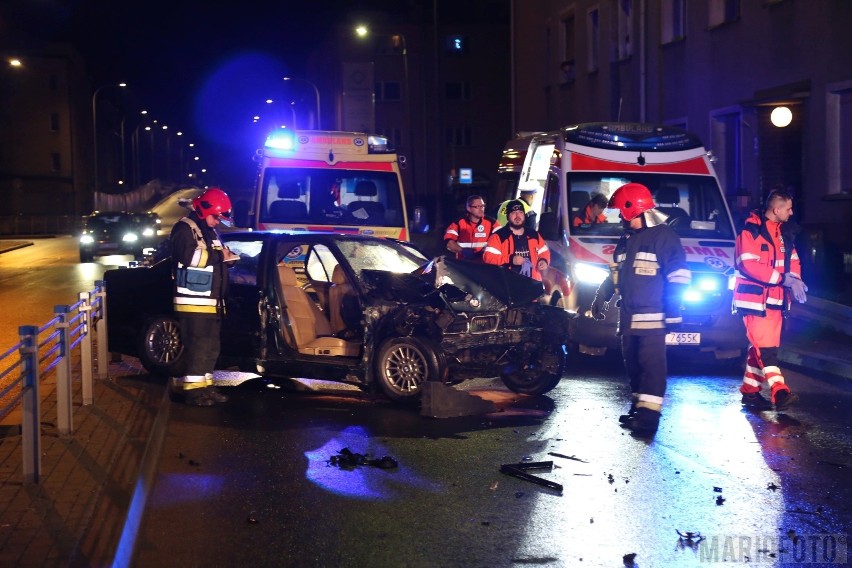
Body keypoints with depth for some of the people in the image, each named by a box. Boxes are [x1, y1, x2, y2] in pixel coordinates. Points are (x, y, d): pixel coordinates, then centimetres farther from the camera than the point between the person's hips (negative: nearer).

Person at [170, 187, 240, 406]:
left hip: (211, 300, 9)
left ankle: (205, 386, 17)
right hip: (193, 300, -9)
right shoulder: (185, 229, -8)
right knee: (197, 346, -12)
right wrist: (218, 255, -14)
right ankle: (192, 390, -9)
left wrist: (226, 257, 6)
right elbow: (189, 257, -24)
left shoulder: (210, 232, 22)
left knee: (211, 347, 11)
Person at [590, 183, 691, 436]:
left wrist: (672, 310, -17)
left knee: (651, 362, -12)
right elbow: (615, 273, 30)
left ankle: (649, 414, -15)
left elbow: (678, 277, -13)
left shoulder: (663, 236, -9)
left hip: (652, 316, -9)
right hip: (628, 315, 9)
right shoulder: (626, 239, 18)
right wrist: (601, 298, 26)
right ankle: (638, 406, 20)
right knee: (632, 362, 11)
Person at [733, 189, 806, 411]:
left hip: (775, 299, 8)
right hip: (754, 298, -8)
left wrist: (795, 279, -7)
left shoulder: (785, 232, 13)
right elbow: (749, 265, -20)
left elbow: (793, 260, 16)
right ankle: (779, 392, -21)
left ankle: (750, 391, 17)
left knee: (762, 346, 9)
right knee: (764, 345, -14)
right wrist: (784, 278, -22)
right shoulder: (751, 231, -12)